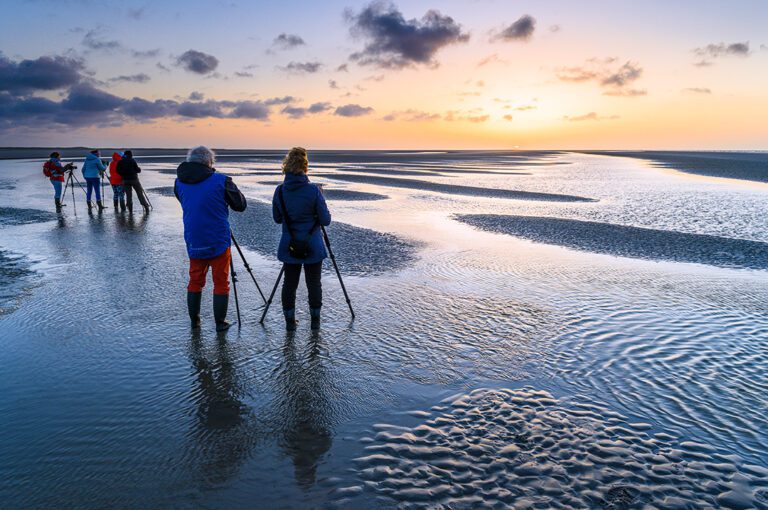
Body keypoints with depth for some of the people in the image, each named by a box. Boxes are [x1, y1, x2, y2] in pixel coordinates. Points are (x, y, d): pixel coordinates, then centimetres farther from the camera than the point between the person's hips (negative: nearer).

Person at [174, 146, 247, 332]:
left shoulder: (179, 182, 1)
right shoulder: (221, 181, -12)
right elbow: (240, 205, -3)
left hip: (193, 243, 4)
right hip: (219, 243, -4)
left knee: (195, 281, 17)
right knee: (221, 283, 7)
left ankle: (194, 321, 24)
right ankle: (220, 323, 12)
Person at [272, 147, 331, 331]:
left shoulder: (280, 191, -5)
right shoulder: (313, 190, -15)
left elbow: (277, 218, 7)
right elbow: (325, 220, -10)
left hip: (289, 247, 3)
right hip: (313, 247, -2)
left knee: (289, 283, 11)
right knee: (314, 283, 10)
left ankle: (290, 321, 18)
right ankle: (315, 321, 22)